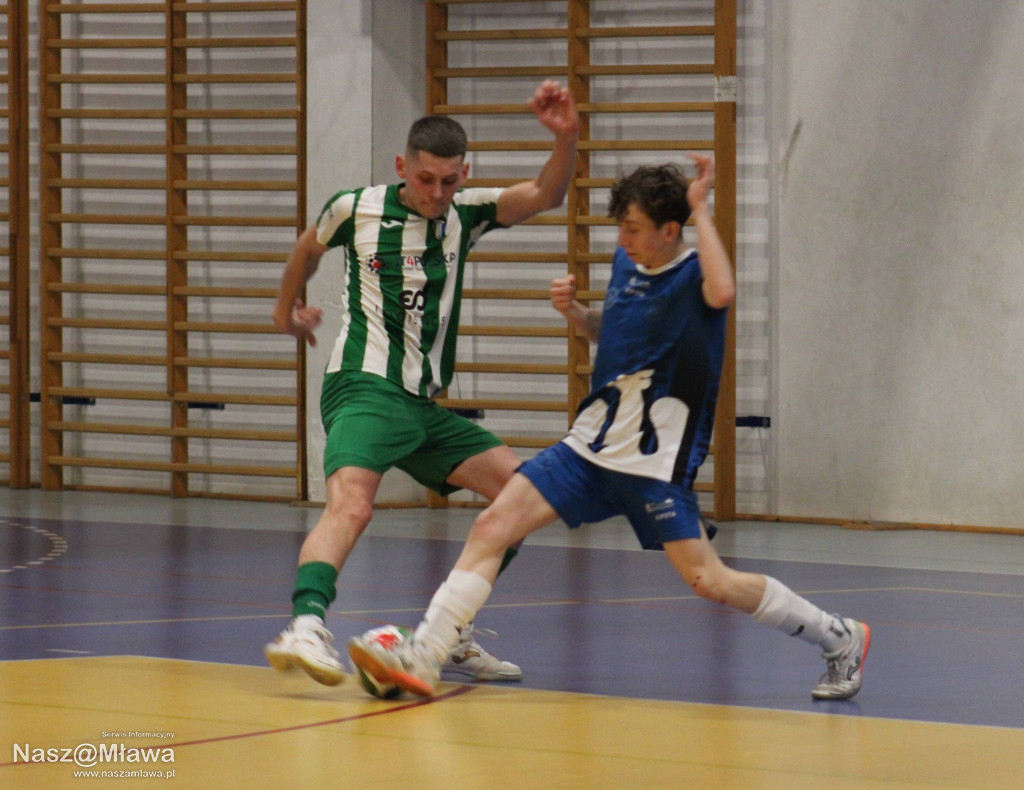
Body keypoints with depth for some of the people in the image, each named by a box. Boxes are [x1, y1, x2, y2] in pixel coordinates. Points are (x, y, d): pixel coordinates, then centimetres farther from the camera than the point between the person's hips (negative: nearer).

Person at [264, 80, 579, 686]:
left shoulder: (465, 214, 7)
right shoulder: (357, 208, 0)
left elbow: (546, 195, -8)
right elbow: (310, 247, 23)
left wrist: (566, 138, -26)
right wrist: (287, 308, 38)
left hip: (425, 405, 6)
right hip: (364, 389, -6)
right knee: (351, 504, -31)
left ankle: (453, 633, 7)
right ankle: (306, 626, -49)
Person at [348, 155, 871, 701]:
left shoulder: (695, 273, -11)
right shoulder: (627, 264, 9)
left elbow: (721, 292, -37)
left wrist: (700, 210, -27)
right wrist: (575, 312, 6)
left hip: (656, 462, -7)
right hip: (592, 445, 7)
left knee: (709, 583, -9)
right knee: (492, 526, -7)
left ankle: (842, 638, 11)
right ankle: (421, 657, -10)